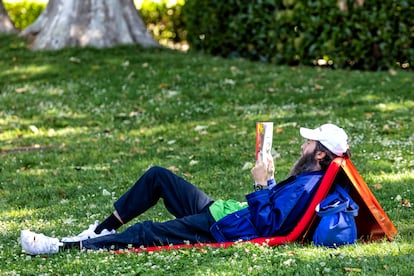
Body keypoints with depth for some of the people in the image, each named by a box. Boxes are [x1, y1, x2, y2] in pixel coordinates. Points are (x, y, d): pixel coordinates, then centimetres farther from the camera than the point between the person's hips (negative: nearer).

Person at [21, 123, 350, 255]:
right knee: (158, 175, 10)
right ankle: (103, 229, 13)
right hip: (217, 210, 11)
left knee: (145, 233, -19)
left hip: (221, 231, -11)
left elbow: (264, 225, -28)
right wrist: (269, 181, 8)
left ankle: (62, 246, -17)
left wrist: (261, 185, -22)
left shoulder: (306, 188, -21)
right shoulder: (305, 178, 10)